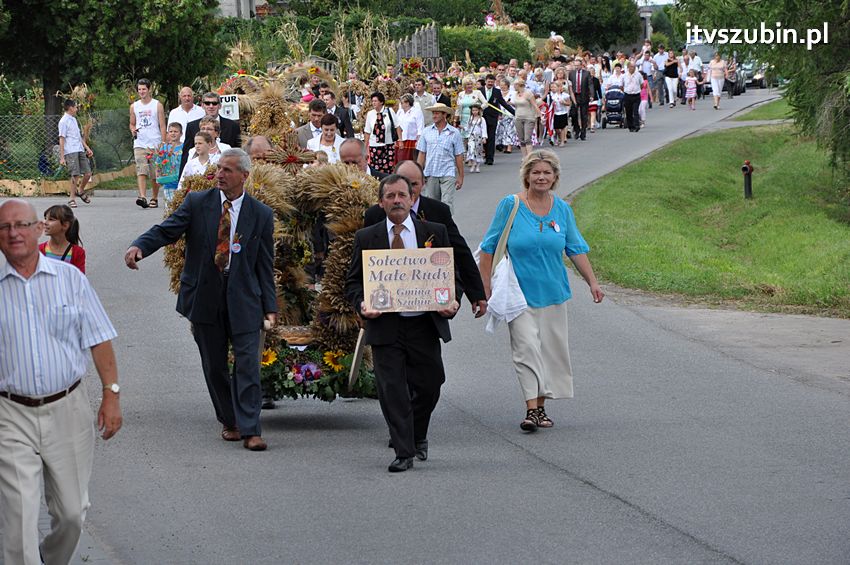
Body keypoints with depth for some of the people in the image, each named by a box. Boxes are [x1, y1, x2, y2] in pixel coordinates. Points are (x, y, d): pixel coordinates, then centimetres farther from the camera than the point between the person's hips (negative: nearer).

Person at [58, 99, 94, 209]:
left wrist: (87, 148, 23)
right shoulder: (64, 121, -6)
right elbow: (61, 139, -9)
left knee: (88, 173, 3)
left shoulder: (74, 120, 20)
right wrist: (62, 157, -13)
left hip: (80, 150, 8)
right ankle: (72, 198, 1)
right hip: (70, 152, -8)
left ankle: (80, 191, 26)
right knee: (75, 175, -9)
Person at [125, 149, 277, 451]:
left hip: (243, 299, -1)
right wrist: (139, 246, -29)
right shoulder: (197, 203, 1)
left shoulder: (261, 214, 2)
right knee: (214, 366, 9)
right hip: (204, 297, 1)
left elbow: (265, 264, 4)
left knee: (247, 364, -7)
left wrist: (270, 306, 0)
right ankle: (229, 421, 26)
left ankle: (250, 431, -4)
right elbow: (166, 230, -8)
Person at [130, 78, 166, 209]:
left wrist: (163, 143, -7)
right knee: (141, 172, -15)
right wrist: (133, 130, -4)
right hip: (139, 144, 1)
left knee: (155, 174, 4)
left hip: (155, 144, -1)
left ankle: (154, 198, 16)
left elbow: (162, 126, 1)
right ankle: (142, 197, -26)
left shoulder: (157, 105, 2)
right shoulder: (134, 106, 11)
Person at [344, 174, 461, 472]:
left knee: (428, 385, 7)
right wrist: (362, 304, -12)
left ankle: (418, 436, 34)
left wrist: (452, 301, -10)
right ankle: (404, 453, 2)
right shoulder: (366, 238, 6)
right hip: (385, 326, -1)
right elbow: (353, 281, 8)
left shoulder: (435, 232, 7)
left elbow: (451, 275, 9)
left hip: (425, 324, 1)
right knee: (392, 390, -4)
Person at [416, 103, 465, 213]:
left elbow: (459, 156, 4)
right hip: (430, 174, 3)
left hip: (448, 175, -3)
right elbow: (422, 154, 9)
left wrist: (460, 176, 3)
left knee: (447, 205, -12)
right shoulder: (426, 132, 7)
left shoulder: (454, 133, 2)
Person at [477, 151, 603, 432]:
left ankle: (541, 406, 17)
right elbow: (489, 247, 0)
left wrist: (592, 282, 5)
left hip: (552, 292, 4)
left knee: (551, 348, 6)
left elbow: (576, 249, 12)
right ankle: (532, 409, -13)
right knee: (526, 347, -12)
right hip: (519, 291, -4)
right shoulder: (510, 205, -5)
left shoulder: (562, 209, 5)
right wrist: (484, 285, -3)